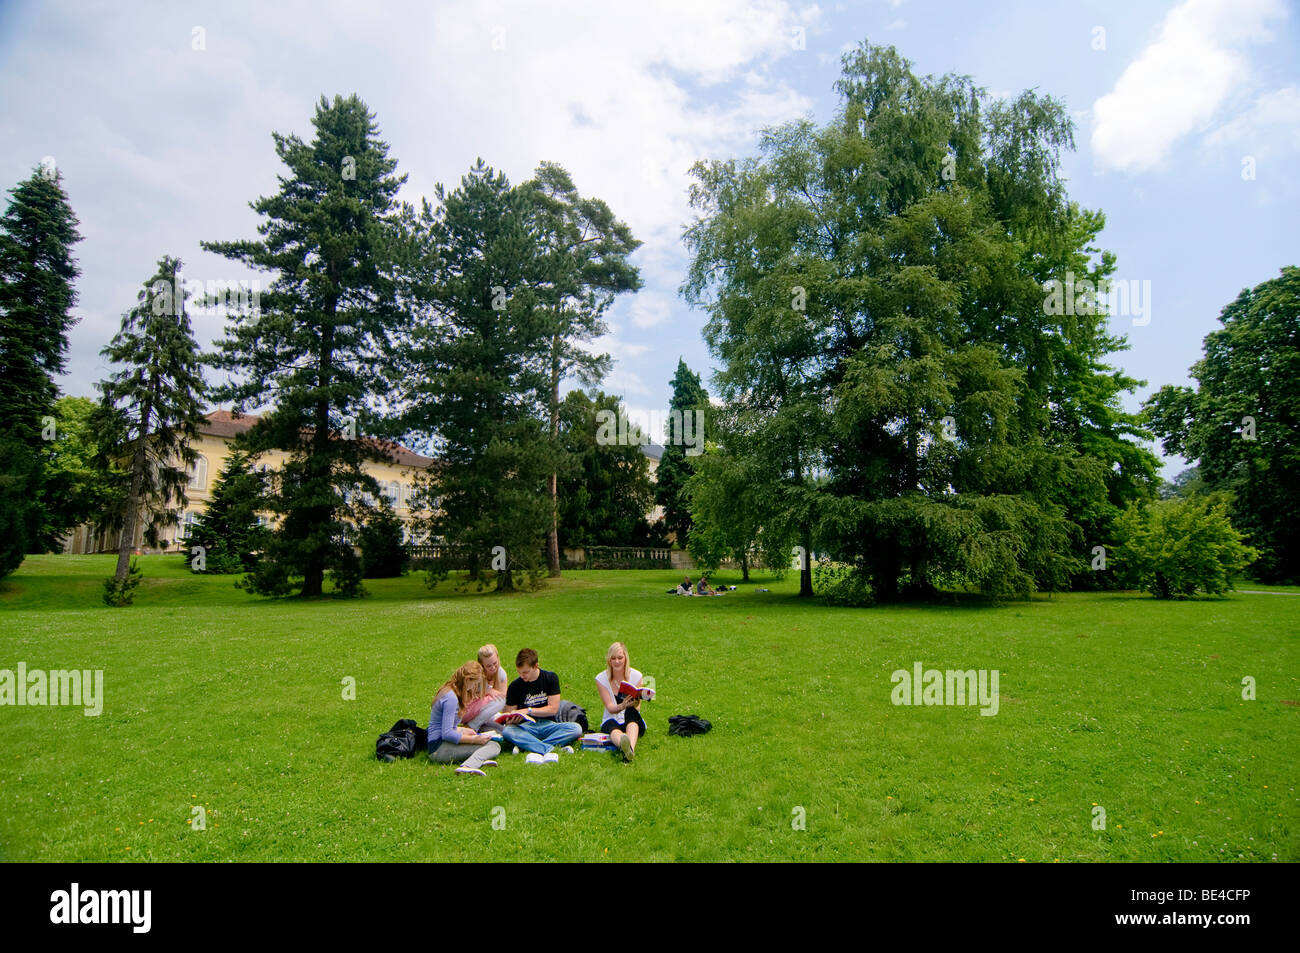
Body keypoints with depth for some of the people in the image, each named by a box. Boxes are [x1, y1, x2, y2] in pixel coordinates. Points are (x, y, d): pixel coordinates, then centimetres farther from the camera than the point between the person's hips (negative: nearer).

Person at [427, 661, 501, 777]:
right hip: (440, 749, -10)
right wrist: (474, 739, -16)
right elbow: (446, 734, -21)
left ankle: (477, 759, -19)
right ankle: (467, 767, -46)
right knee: (493, 746, -20)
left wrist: (462, 730, 18)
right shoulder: (451, 698, -17)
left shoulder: (447, 691, 14)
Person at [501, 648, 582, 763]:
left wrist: (528, 710, -9)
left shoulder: (551, 678, 1)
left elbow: (553, 708, -2)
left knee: (576, 728, -28)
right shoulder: (515, 686, 3)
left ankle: (525, 746, -34)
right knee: (506, 731, -32)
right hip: (526, 727, 0)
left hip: (547, 725, 0)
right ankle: (549, 749, -39)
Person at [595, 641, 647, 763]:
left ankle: (631, 748, -63)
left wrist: (633, 705, -33)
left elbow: (637, 708, -7)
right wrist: (622, 706, -35)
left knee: (631, 711, -36)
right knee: (613, 729, -38)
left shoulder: (636, 676, -3)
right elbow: (610, 708, -12)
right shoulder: (601, 678, -3)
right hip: (612, 721, 0)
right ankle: (623, 743, -75)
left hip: (633, 722, 0)